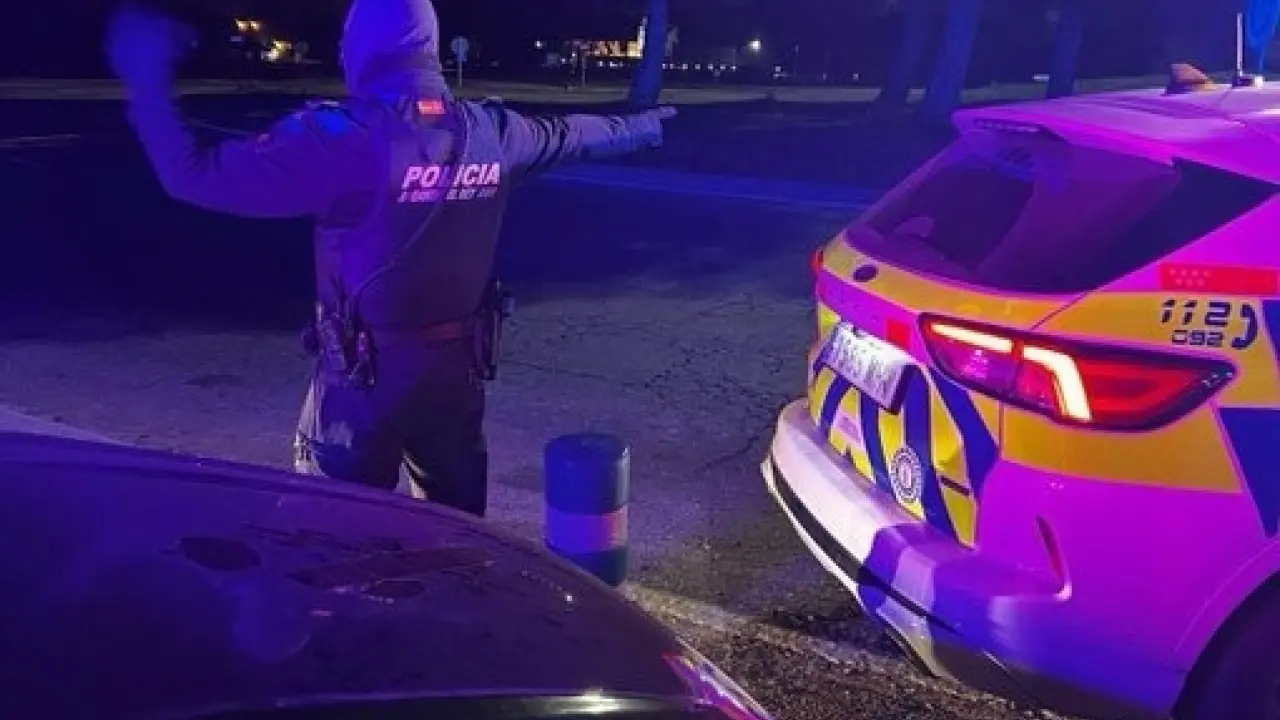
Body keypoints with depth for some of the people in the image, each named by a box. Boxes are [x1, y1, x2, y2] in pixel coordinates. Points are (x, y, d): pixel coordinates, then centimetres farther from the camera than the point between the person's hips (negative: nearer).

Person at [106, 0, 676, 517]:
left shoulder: (340, 137, -18)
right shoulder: (492, 132, 0)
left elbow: (195, 175, -18)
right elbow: (569, 134, 20)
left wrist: (147, 81, -5)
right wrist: (637, 128, 40)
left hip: (366, 367, -5)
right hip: (458, 361, 5)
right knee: (457, 508, 21)